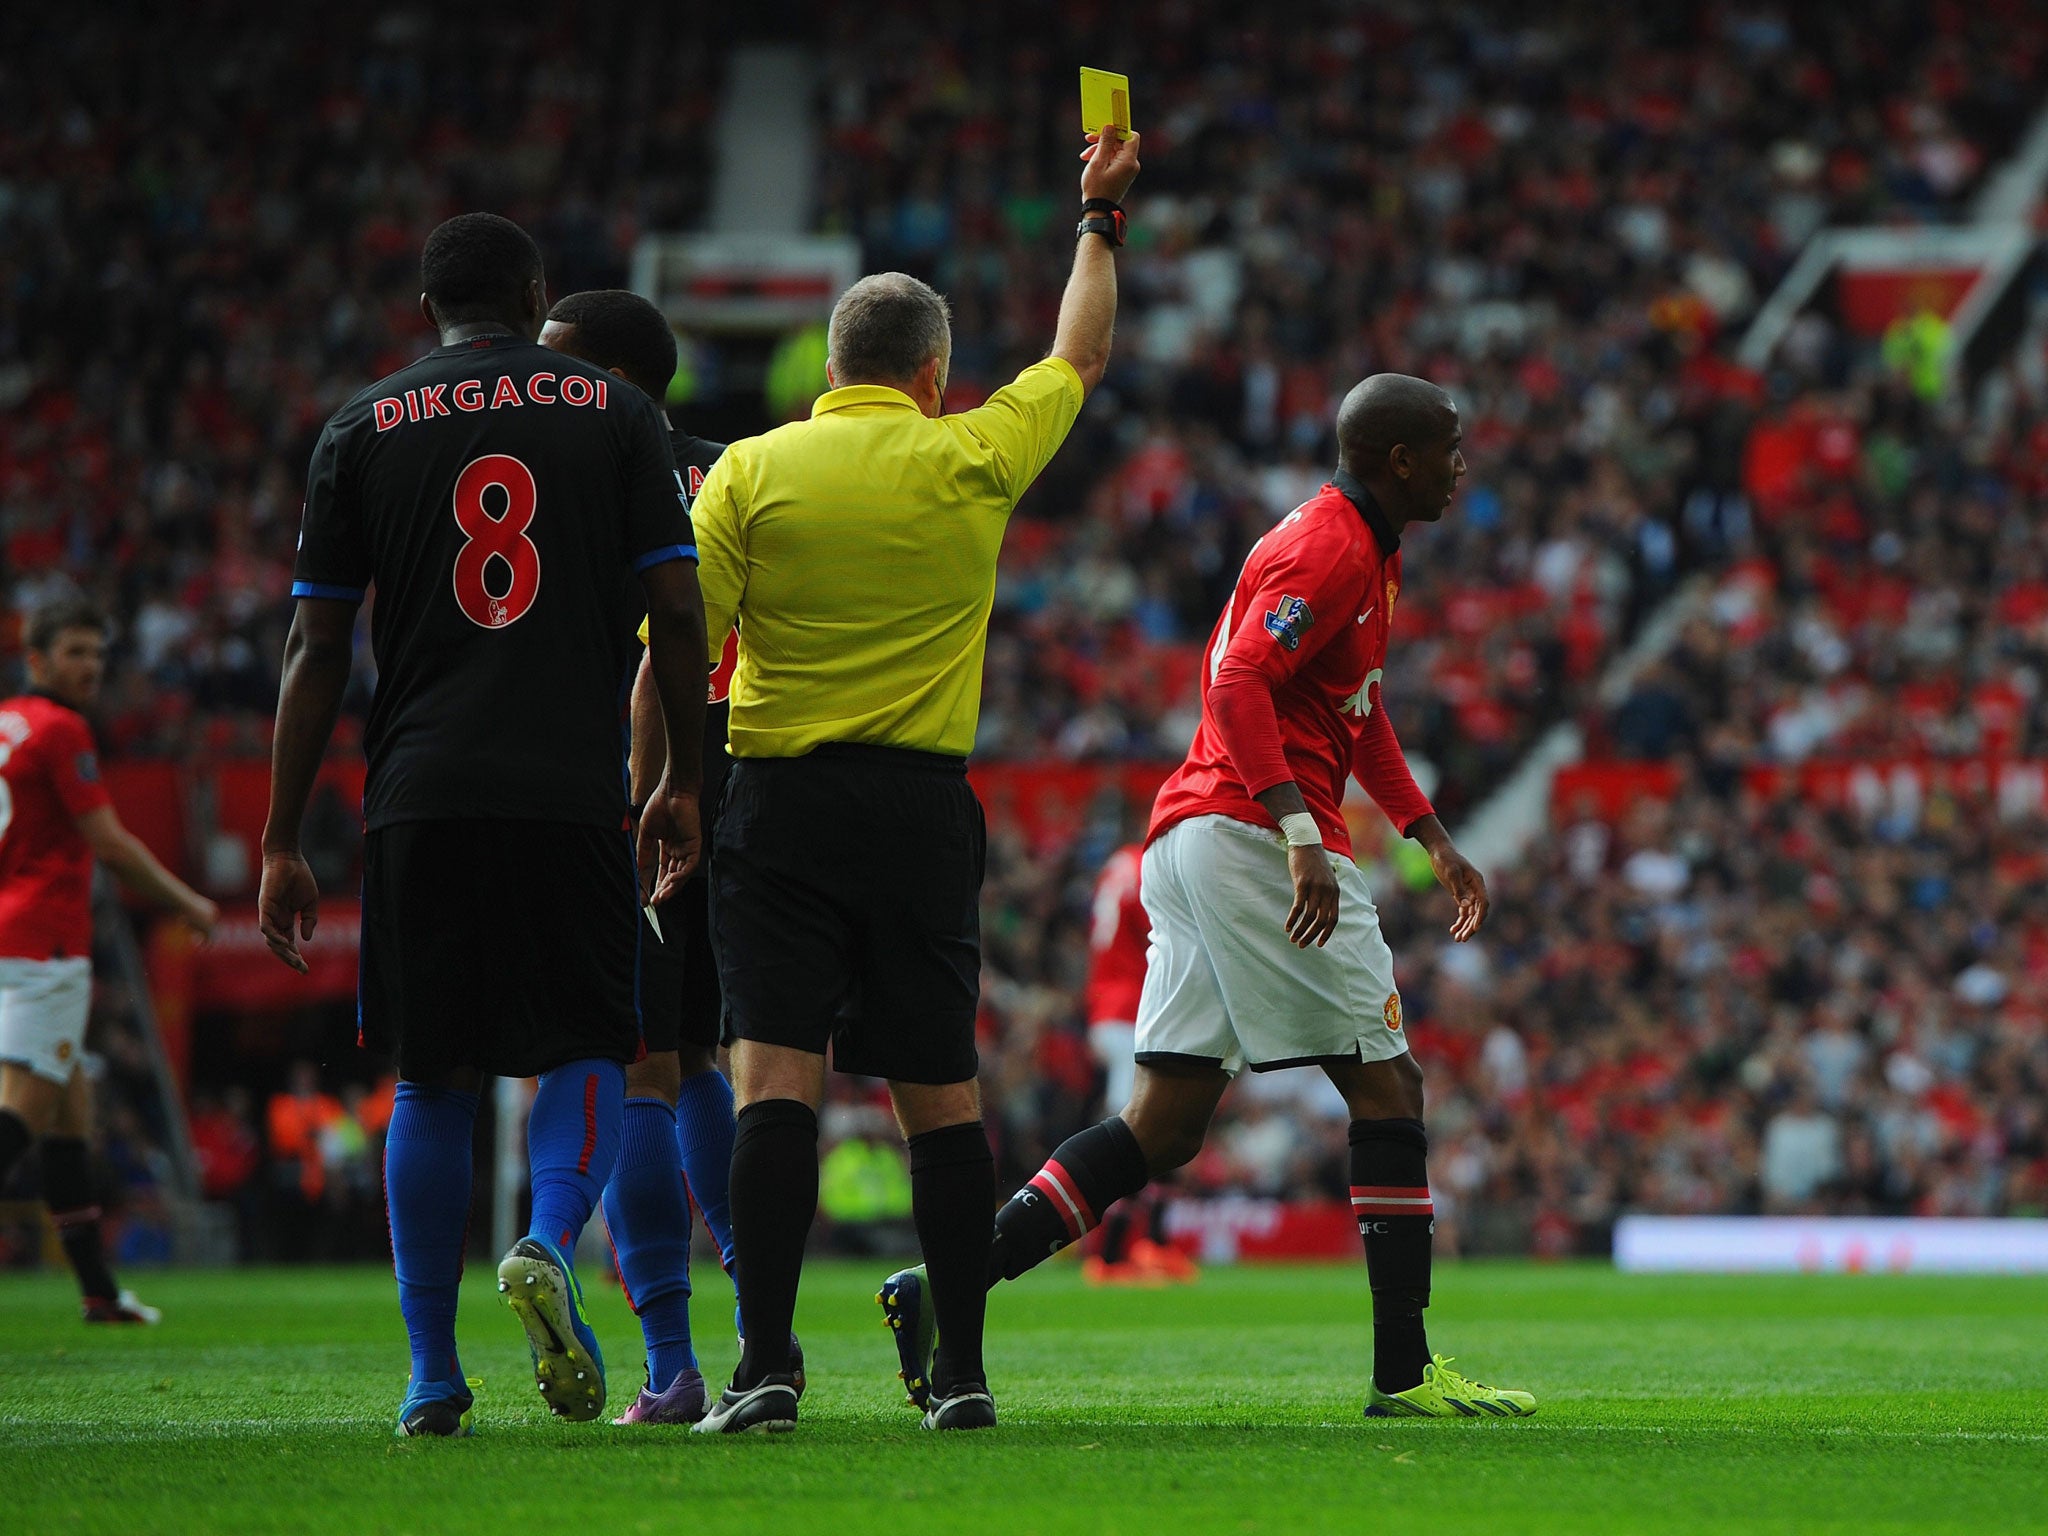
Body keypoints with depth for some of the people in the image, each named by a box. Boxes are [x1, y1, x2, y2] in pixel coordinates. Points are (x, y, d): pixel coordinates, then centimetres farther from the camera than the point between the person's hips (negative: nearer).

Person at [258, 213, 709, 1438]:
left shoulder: (364, 428, 10)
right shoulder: (617, 414, 8)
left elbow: (317, 650, 7)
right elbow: (677, 616, 3)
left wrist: (282, 845, 9)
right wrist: (682, 783, 14)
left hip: (419, 796, 1)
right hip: (577, 787, -1)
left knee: (433, 1081, 8)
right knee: (589, 1052, 7)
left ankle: (432, 1374, 6)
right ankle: (550, 1248, -21)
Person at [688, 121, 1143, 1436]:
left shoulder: (750, 470, 0)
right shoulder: (971, 460, 2)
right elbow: (1081, 357, 20)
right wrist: (1102, 216, 33)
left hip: (778, 799, -1)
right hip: (923, 807, 1)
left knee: (775, 1079, -6)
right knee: (941, 1093, 9)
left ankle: (767, 1365, -16)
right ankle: (963, 1369, 10)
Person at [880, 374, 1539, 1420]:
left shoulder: (1366, 552, 23)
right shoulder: (1329, 550, -10)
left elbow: (1358, 711, 36)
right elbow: (1237, 685, -21)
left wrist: (1432, 838, 31)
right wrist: (1303, 836, -29)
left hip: (1190, 840, 10)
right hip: (1254, 835, -10)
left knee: (1164, 1127, 4)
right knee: (1386, 1086, -4)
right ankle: (1404, 1371, -4)